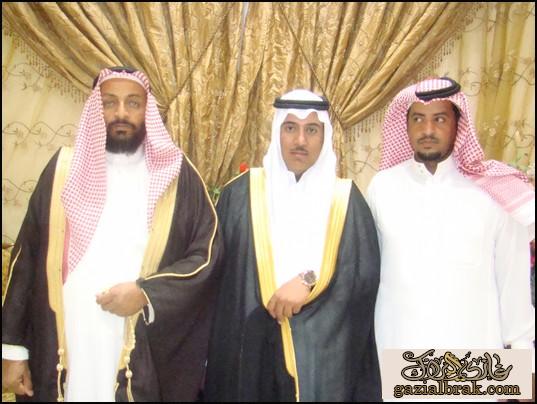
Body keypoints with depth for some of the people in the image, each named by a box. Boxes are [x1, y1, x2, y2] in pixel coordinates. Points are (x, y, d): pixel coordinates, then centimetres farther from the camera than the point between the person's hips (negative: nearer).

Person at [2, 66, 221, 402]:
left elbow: (207, 253, 0)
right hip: (63, 351, 1)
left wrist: (147, 293, -13)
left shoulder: (176, 174, 2)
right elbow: (27, 259, 6)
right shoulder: (63, 170, 5)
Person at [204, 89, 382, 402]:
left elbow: (366, 271, -5)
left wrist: (310, 282, -18)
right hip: (252, 346, 0)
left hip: (326, 350, 0)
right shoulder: (242, 193, 3)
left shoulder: (346, 199, 4)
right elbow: (216, 268, 4)